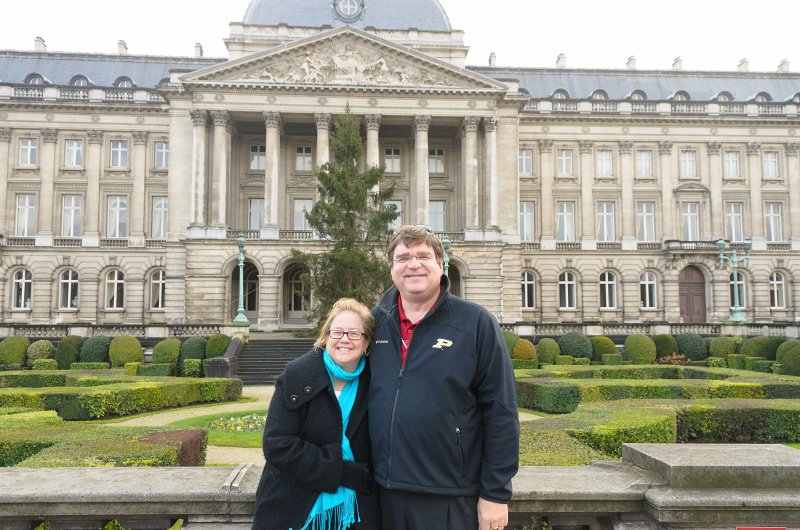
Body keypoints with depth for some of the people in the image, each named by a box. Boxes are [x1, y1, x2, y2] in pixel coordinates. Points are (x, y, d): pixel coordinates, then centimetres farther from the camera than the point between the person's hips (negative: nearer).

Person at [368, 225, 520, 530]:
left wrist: (496, 493, -9)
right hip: (385, 493, 4)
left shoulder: (476, 323, -6)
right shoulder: (375, 321, 4)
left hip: (449, 499, -3)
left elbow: (501, 413, -7)